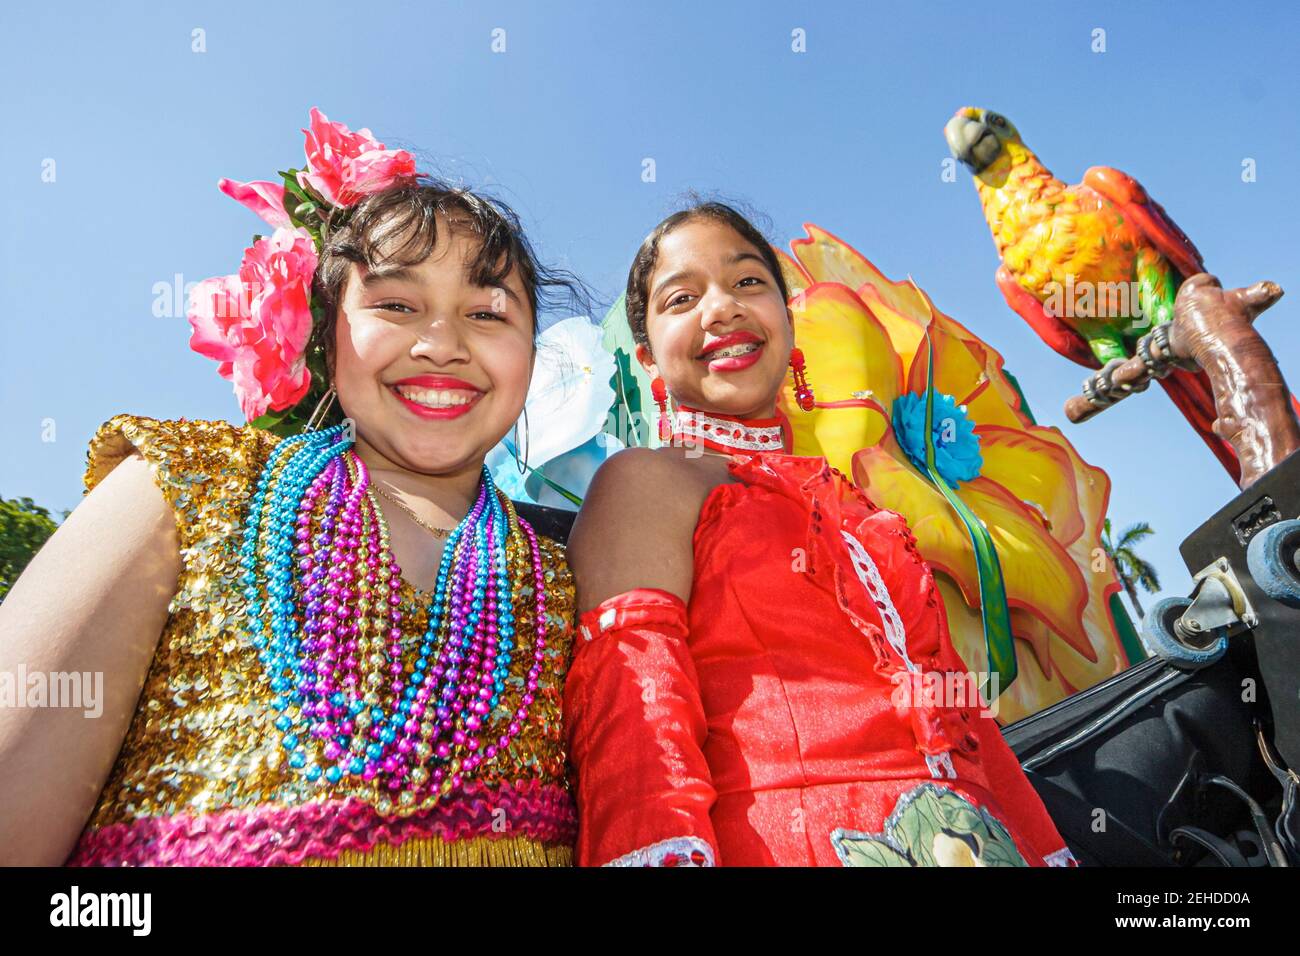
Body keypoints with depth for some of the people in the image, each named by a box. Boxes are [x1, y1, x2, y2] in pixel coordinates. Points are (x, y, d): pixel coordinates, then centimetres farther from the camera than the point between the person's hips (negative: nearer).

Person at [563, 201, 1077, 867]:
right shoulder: (645, 482, -3)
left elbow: (955, 712, 17)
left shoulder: (853, 502, 16)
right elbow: (626, 720, -15)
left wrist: (1046, 852, 10)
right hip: (778, 843, -5)